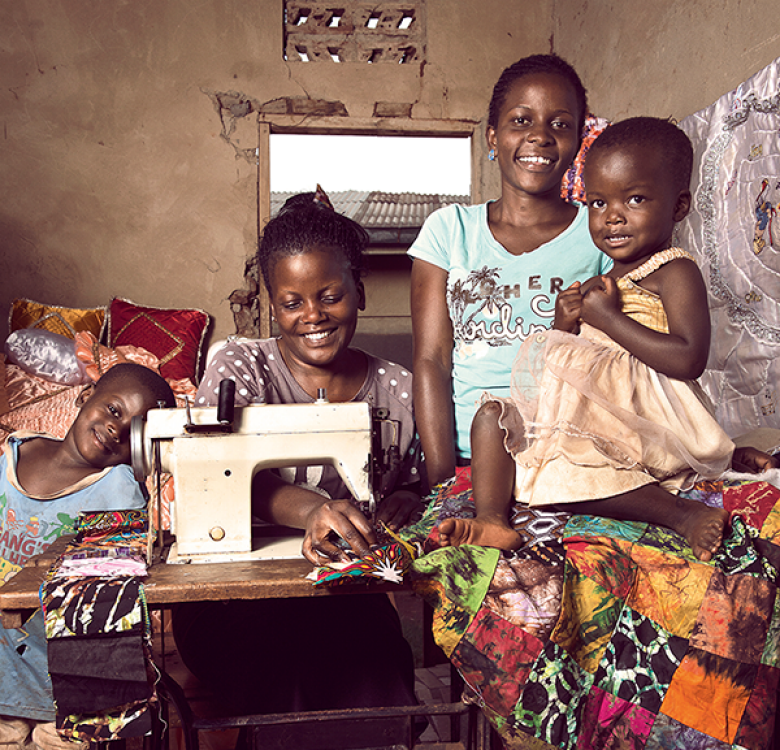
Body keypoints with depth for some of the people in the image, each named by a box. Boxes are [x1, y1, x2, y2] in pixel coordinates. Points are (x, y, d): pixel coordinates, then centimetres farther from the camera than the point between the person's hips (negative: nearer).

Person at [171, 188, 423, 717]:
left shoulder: (400, 393, 7)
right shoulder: (240, 369, 1)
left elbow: (415, 489, 18)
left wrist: (403, 507, -8)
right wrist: (311, 509, -36)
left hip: (348, 601, 2)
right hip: (232, 601, -1)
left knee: (380, 696, -26)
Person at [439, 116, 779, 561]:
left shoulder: (676, 272, -5)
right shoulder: (608, 282, 18)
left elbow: (689, 360, -21)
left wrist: (607, 317, -14)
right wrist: (565, 324, 0)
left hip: (655, 420, -8)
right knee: (494, 414, 0)